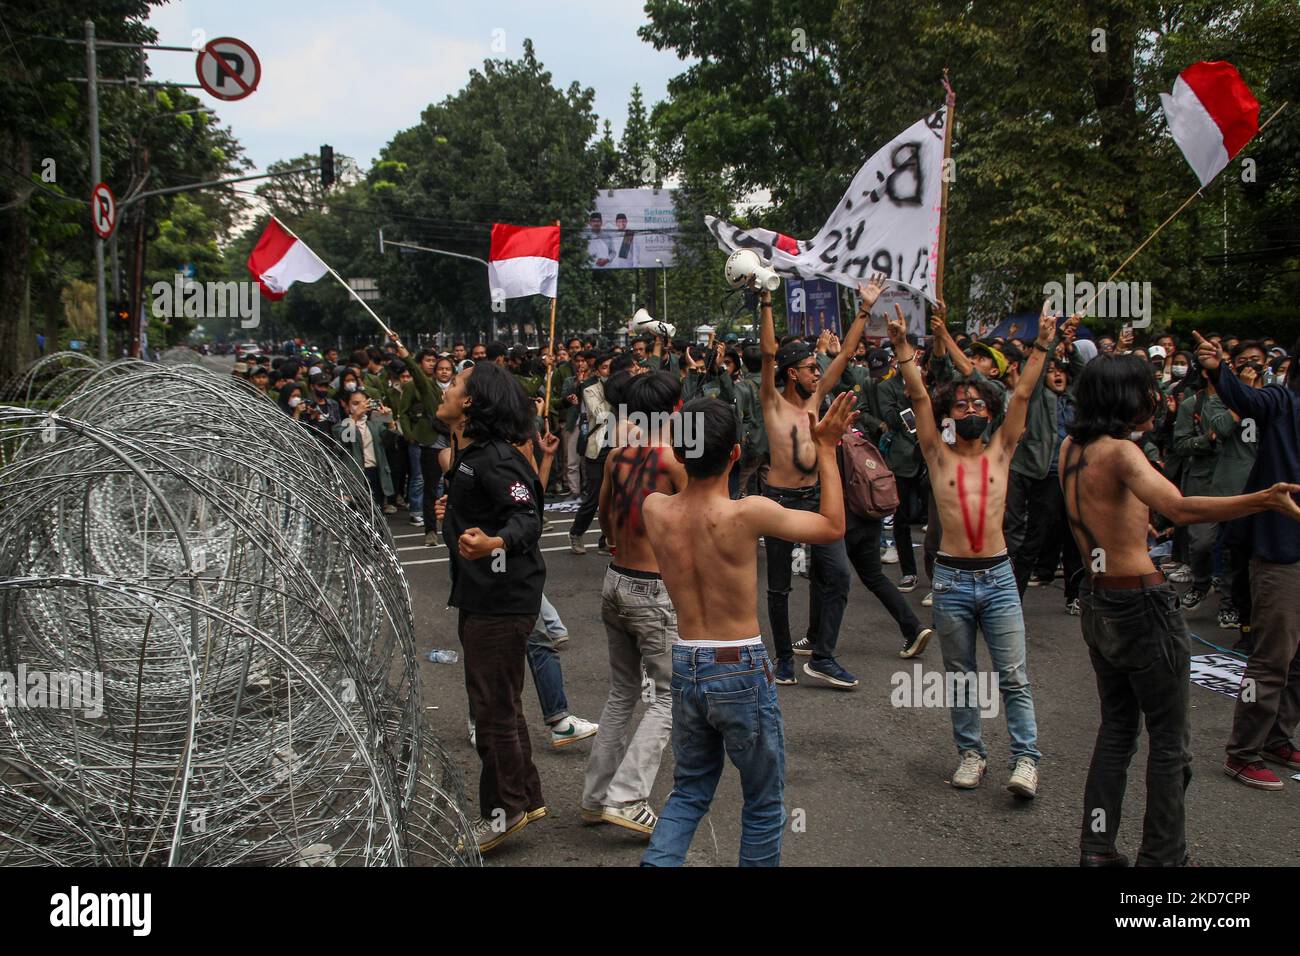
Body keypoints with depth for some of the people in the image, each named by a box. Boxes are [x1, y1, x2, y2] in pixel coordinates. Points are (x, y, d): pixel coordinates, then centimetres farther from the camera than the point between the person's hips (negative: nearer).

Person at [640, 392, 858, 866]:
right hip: (742, 671, -5)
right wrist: (825, 448, 0)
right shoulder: (748, 514, -20)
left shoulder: (654, 509, -7)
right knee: (764, 803, 16)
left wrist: (686, 442, 20)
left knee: (690, 791, 23)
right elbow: (832, 527, -5)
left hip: (685, 668, 5)